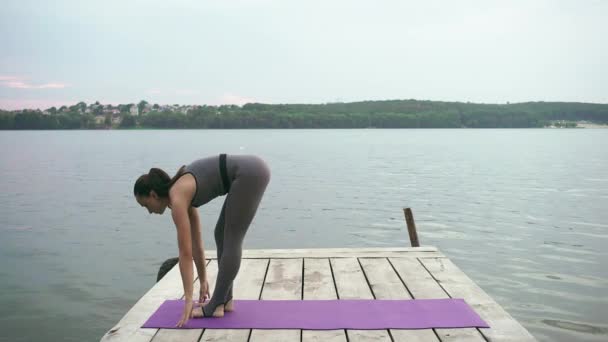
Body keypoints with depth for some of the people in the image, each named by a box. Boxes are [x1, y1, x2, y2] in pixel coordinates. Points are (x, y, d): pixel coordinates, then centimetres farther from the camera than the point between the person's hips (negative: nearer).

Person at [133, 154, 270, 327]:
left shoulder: (177, 199, -7)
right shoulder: (183, 194, 18)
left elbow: (185, 253, -8)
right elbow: (196, 243, 25)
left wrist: (188, 300, -4)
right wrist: (203, 280, 31)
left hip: (250, 174, -9)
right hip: (250, 171, 9)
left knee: (231, 242, -1)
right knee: (222, 235, 14)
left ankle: (216, 305, 8)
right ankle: (225, 299, 19)